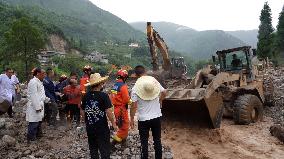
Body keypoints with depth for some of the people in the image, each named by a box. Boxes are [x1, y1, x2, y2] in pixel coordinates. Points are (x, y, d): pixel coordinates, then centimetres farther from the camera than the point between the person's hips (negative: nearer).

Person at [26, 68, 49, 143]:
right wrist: (37, 107, -23)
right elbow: (33, 96, -22)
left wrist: (47, 99, 19)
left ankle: (38, 134, 35)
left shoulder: (39, 82, 15)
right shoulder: (33, 82, -17)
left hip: (39, 105, 10)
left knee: (39, 121, 21)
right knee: (34, 123, -4)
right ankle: (31, 139, 6)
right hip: (34, 107, -10)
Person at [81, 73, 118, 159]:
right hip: (102, 128, -5)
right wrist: (113, 124, -5)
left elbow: (83, 111, 6)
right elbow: (108, 112, -18)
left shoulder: (86, 96, -2)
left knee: (93, 149, 20)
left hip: (90, 127, 5)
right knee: (105, 150, 7)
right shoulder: (103, 95, -16)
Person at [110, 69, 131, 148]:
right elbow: (126, 100, -20)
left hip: (116, 108, 9)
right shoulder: (123, 86, -18)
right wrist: (130, 101, -1)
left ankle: (123, 139, 42)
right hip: (122, 109, -9)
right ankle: (112, 144, -2)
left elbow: (112, 97, 12)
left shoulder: (114, 85, 7)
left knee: (122, 125, 25)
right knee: (124, 127, 0)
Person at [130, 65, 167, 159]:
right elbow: (164, 92, 9)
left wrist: (131, 119, -3)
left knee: (144, 142, 12)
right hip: (157, 117, 4)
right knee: (157, 140, 18)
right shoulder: (155, 81, -3)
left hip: (143, 119, -3)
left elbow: (134, 106, -14)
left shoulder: (135, 88, -14)